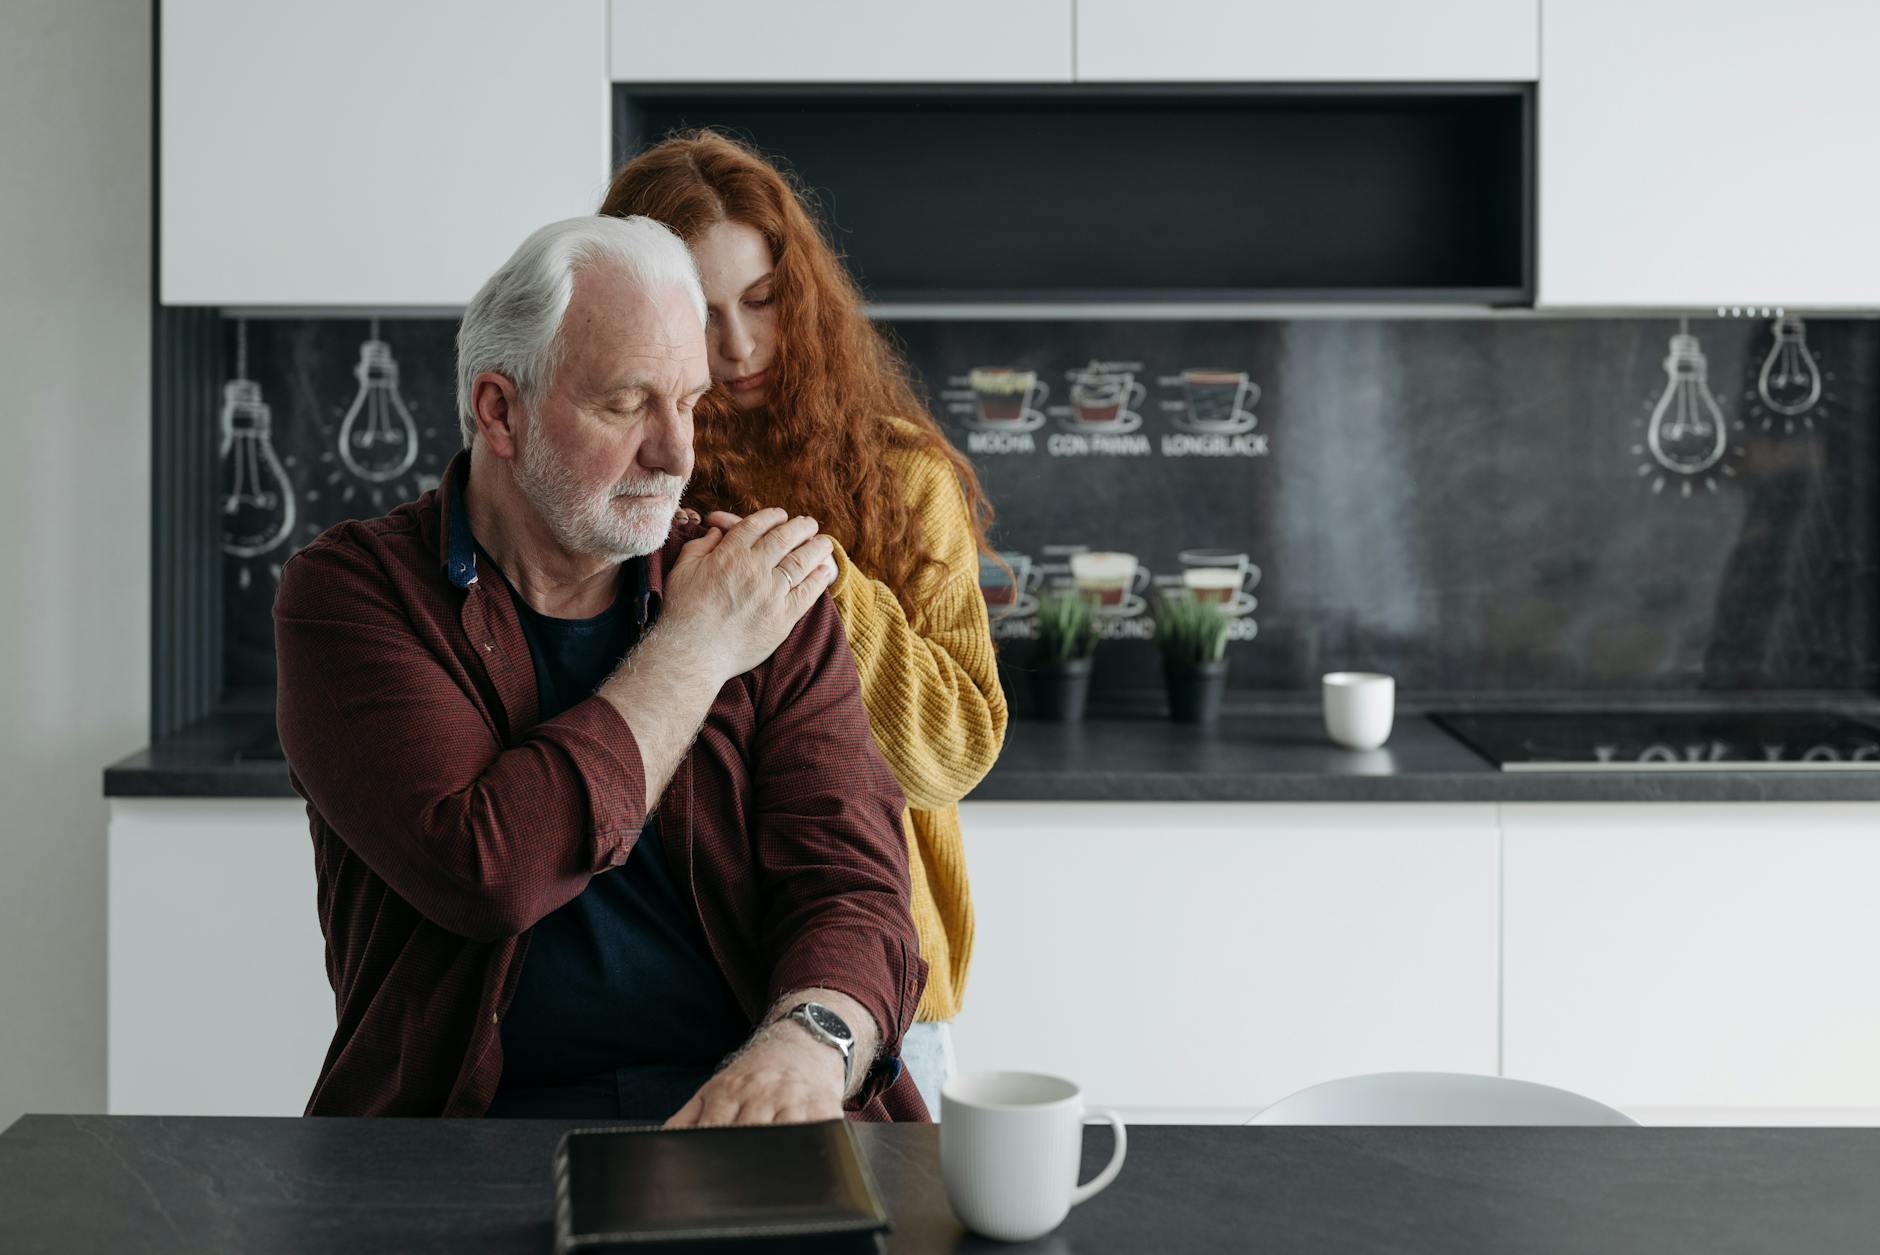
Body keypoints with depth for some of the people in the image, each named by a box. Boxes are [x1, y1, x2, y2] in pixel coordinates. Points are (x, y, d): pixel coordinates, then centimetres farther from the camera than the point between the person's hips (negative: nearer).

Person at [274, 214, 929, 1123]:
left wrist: (805, 1047, -24)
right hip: (485, 1118, -1)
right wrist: (695, 647, -6)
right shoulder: (352, 591, 1)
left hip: (745, 1096, 2)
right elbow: (486, 873, -15)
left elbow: (851, 884, -1)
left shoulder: (773, 605, 9)